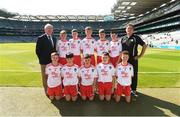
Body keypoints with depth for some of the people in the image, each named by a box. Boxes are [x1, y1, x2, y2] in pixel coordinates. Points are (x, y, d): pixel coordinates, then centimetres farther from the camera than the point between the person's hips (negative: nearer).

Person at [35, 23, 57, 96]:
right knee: (45, 77, 6)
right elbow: (38, 50, -5)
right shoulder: (41, 38, -5)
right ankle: (46, 91, 18)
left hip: (53, 61, 5)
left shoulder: (54, 39, 12)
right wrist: (41, 59, -8)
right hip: (44, 61, -5)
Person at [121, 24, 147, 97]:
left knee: (134, 75, 4)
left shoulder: (136, 37, 1)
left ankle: (133, 90, 19)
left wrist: (140, 55, -3)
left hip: (133, 59, -3)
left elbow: (145, 46, 2)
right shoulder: (123, 38, 11)